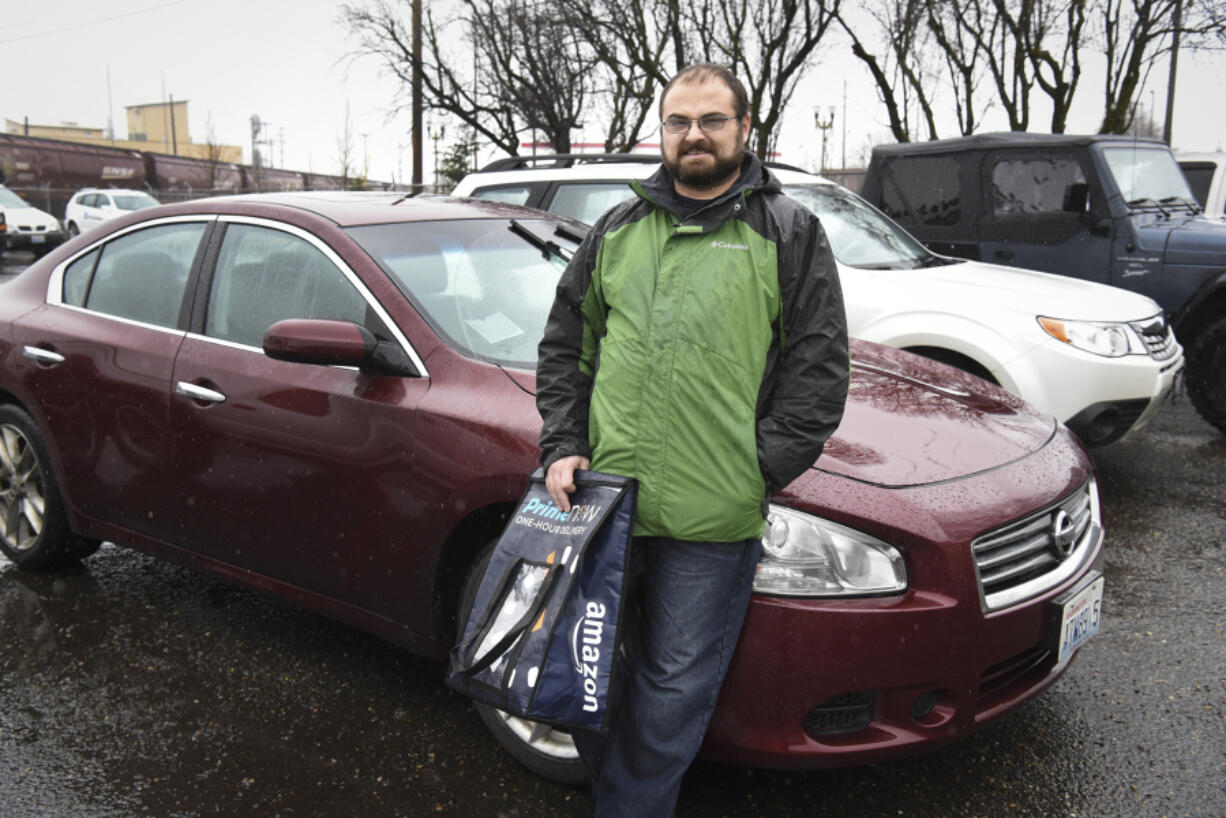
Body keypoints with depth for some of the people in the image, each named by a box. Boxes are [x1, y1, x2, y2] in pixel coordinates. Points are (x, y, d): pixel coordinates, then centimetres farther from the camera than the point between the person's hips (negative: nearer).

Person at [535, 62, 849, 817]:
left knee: (669, 697, 6)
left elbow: (819, 367, -2)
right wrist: (563, 448, 5)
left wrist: (755, 471, -9)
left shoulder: (789, 233, 2)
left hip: (713, 520, -4)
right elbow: (564, 346, 16)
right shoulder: (618, 229, 12)